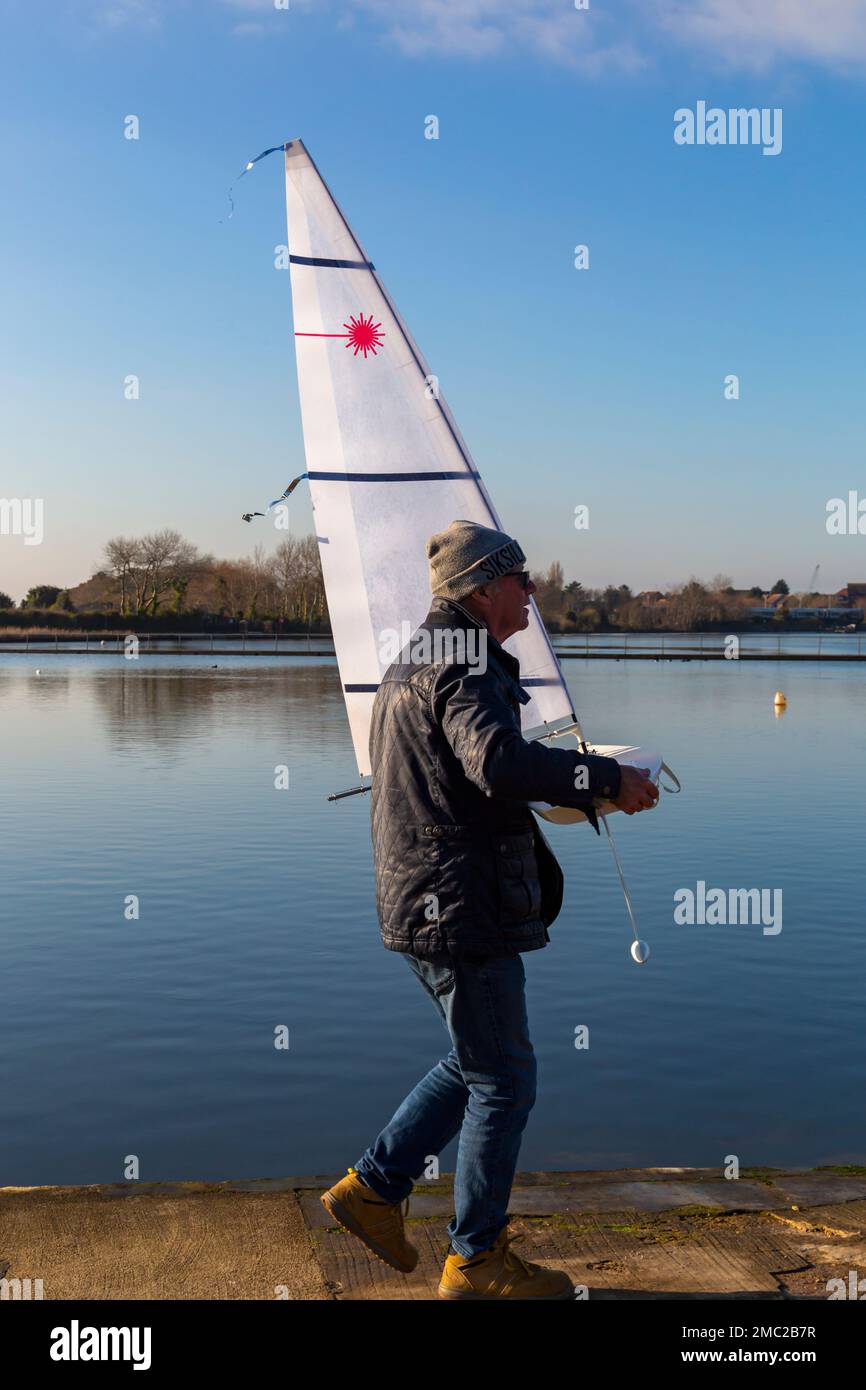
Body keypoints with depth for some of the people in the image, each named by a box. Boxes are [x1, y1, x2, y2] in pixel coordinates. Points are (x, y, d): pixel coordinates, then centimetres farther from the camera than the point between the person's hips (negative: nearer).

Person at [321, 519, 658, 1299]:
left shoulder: (414, 663, 17)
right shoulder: (465, 667, -17)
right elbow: (499, 761, -36)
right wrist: (608, 779, -26)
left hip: (423, 903, 10)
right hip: (463, 909, -10)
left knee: (478, 1066, 21)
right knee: (505, 1081, 3)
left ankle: (374, 1189, 26)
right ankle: (478, 1261, 18)